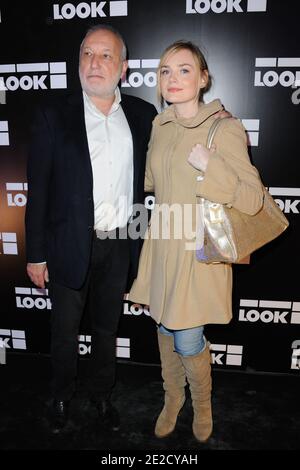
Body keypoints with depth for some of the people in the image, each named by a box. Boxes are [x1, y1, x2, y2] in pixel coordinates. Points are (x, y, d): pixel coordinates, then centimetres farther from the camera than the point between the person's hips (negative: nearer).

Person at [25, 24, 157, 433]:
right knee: (65, 331, 16)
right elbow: (38, 190, -5)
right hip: (70, 246, -1)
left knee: (107, 328, 19)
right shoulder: (55, 116, -4)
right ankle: (62, 396, 42)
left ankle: (102, 394, 43)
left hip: (120, 247, 2)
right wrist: (36, 254, -7)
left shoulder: (143, 115, 3)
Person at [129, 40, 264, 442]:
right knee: (166, 331, 18)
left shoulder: (225, 129, -13)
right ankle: (172, 398, 44)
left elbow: (253, 199, -17)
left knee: (188, 342, 2)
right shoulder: (159, 125, 6)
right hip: (163, 247, 6)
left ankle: (202, 404, 36)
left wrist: (209, 165, -26)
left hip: (199, 251, -5)